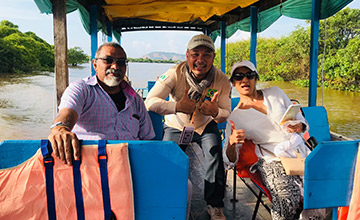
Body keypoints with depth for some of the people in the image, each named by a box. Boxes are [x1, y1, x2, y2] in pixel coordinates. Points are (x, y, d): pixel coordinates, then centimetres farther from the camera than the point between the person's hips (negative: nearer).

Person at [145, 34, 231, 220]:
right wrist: (177, 106, -45)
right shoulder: (175, 74, -22)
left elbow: (226, 114, -8)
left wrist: (216, 112, -34)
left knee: (215, 152, -24)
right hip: (175, 126, 0)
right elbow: (149, 102, -28)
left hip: (205, 126, 1)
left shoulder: (222, 80, -16)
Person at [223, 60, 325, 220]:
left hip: (300, 153, 3)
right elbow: (229, 163, 1)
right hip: (272, 162, -2)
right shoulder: (235, 117, 4)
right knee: (288, 203, -29)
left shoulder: (275, 93, 11)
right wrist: (232, 143, -21)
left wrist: (299, 126, -7)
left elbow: (302, 121, 17)